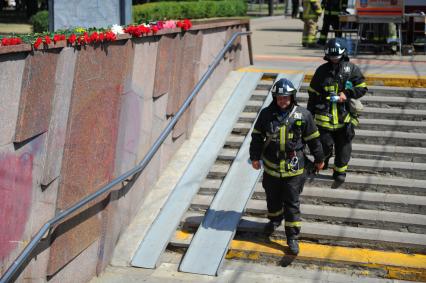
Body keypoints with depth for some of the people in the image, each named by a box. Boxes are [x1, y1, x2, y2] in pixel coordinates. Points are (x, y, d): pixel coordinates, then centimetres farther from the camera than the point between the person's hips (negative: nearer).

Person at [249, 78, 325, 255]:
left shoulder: (303, 115, -7)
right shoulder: (266, 114, -3)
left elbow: (313, 139, 3)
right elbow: (257, 136, 7)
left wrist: (319, 159, 11)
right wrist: (255, 157, 6)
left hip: (293, 169, -2)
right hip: (271, 167, 3)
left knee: (292, 204, 1)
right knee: (273, 199, 21)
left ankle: (292, 237, 9)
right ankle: (275, 220, 48)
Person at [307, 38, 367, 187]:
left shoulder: (352, 69, 1)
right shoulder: (322, 70, 4)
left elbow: (362, 88, 3)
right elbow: (313, 93, 8)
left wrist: (347, 94, -14)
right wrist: (310, 113, 8)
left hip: (345, 116, 0)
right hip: (325, 116, 0)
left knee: (343, 146, 8)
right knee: (325, 144, -5)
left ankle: (339, 173, 24)